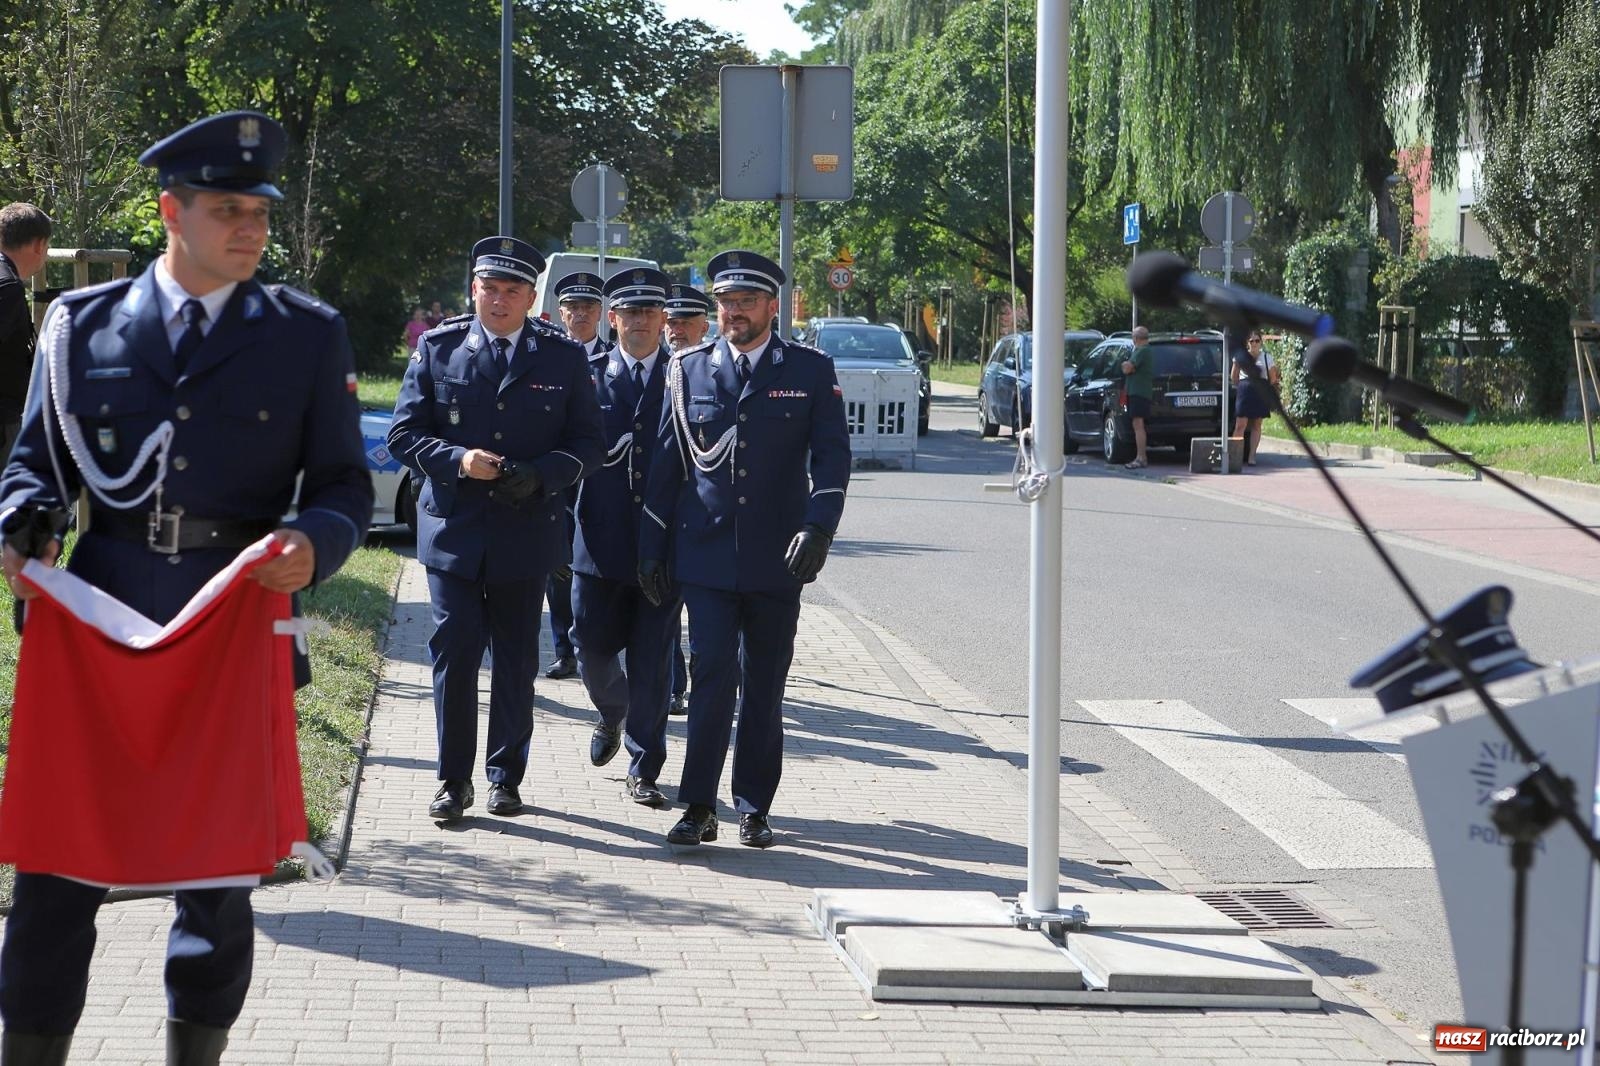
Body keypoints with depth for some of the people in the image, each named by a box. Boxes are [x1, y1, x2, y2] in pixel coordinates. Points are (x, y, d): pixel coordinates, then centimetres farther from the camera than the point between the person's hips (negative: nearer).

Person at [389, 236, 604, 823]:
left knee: (516, 659, 8)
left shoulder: (563, 356, 4)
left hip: (527, 528, 1)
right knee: (454, 652, -4)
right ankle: (453, 779, 5)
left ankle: (505, 775, 20)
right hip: (454, 527, -1)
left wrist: (541, 474, -14)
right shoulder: (437, 348, 3)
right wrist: (456, 460, -16)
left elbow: (589, 442, 4)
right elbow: (404, 432, 2)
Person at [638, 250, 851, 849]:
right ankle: (699, 807, -4)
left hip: (776, 559, 0)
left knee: (765, 686, 6)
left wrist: (818, 527, -18)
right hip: (706, 555, 0)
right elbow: (665, 463, 10)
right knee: (713, 675, -9)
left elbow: (832, 456, -2)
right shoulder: (689, 370, 8)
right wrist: (652, 550, 8)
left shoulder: (811, 371, 4)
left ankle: (754, 809, 16)